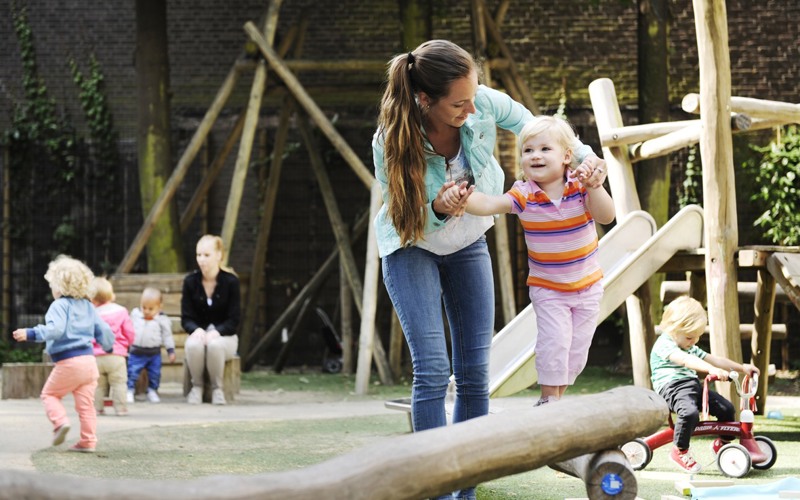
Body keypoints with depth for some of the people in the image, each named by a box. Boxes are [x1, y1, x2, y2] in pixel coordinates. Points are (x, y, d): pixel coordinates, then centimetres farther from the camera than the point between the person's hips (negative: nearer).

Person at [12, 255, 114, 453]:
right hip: (89, 360, 6)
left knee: (49, 393, 12)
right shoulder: (88, 306, 14)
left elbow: (55, 329, -24)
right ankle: (88, 441, 4)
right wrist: (108, 346, 37)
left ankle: (60, 421, -10)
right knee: (86, 403, 8)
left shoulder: (59, 305, -8)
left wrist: (30, 334, -24)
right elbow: (103, 330, 17)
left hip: (68, 362, -6)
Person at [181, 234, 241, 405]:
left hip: (224, 335, -1)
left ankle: (217, 388, -15)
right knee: (194, 345, -36)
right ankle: (196, 386, -13)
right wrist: (196, 330, -25)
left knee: (215, 345, -38)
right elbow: (186, 318, -3)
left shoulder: (231, 281, -8)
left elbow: (233, 320, -8)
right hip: (199, 333, 1)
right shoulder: (190, 281, -3)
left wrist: (216, 332, -26)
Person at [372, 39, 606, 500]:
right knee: (433, 371, -16)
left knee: (475, 372, 0)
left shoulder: (484, 105, -24)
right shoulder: (392, 143, -30)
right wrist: (437, 210, -41)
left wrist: (580, 154, -17)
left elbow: (526, 121, -3)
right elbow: (407, 217, -19)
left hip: (468, 243, 3)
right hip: (412, 246, -3)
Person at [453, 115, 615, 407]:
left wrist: (594, 187, -44)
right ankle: (548, 399, -1)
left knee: (578, 348, 8)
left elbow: (606, 216, -26)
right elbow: (489, 204, -31)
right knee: (554, 341, -17)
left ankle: (557, 396, 26)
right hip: (546, 287, -2)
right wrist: (463, 199, -51)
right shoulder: (524, 194, -15)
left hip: (587, 285, 2)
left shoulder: (580, 186, -14)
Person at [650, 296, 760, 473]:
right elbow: (684, 360, -24)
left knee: (726, 408, -2)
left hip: (694, 386, 9)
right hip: (672, 387, -9)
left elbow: (714, 359, 26)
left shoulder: (692, 349, 26)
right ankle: (680, 451, -19)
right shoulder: (664, 344, -6)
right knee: (690, 412, -38)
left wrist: (742, 368, 15)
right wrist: (711, 369, -38)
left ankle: (723, 443, 22)